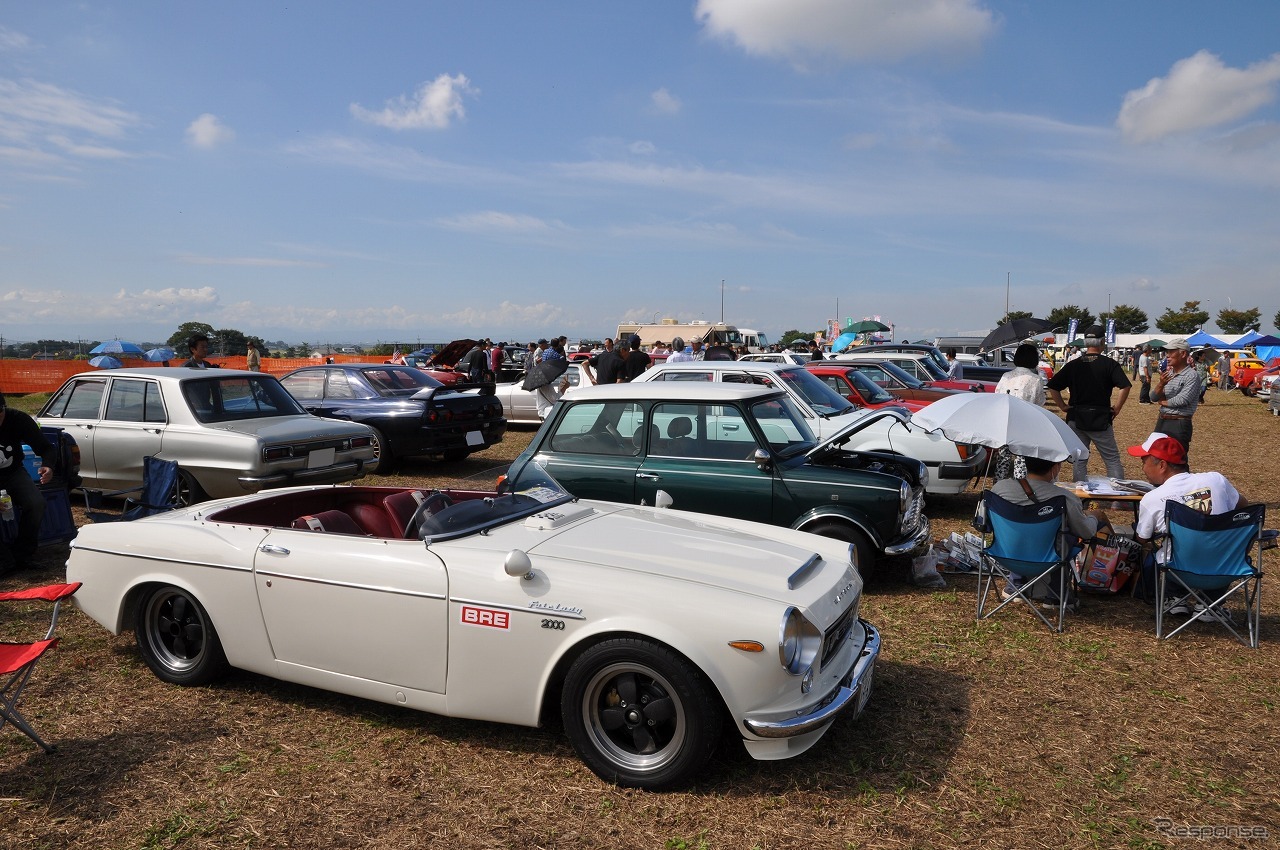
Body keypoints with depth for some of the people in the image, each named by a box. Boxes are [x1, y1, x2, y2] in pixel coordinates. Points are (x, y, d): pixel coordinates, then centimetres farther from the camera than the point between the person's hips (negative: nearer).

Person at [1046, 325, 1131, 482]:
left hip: (1075, 418, 2)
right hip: (1100, 419, -2)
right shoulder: (1109, 364, -5)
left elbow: (1052, 387, 1)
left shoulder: (1073, 364, 3)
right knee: (1113, 460, 6)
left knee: (1079, 461, 8)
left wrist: (1063, 407, 6)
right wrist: (1116, 409, -4)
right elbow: (1125, 387, -15)